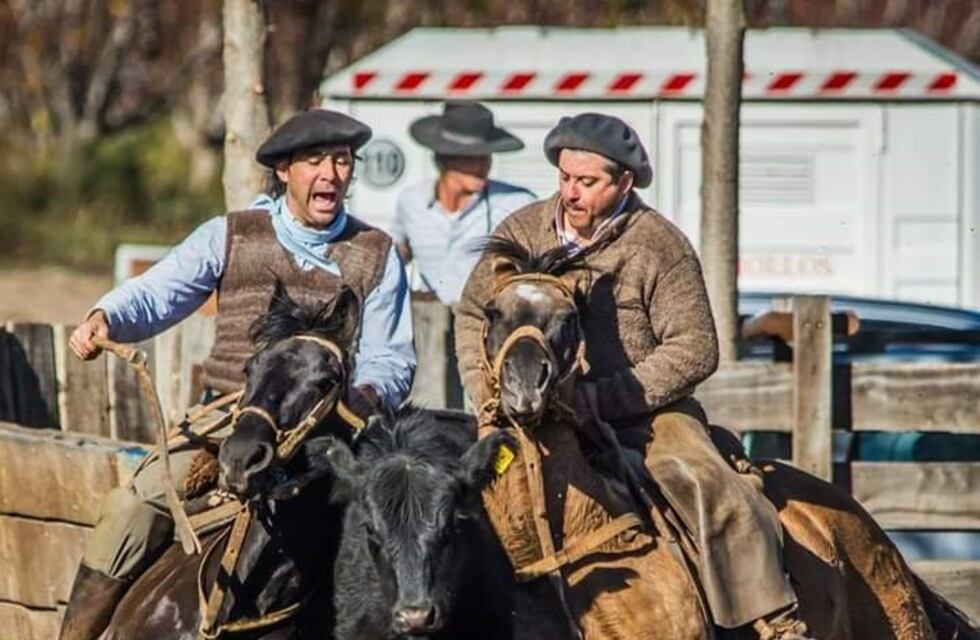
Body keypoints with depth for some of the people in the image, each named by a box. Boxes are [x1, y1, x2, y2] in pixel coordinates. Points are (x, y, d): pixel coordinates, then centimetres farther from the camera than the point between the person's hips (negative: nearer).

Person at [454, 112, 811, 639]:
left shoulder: (659, 245, -6)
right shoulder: (522, 233, 6)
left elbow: (694, 350, -10)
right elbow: (473, 316, 15)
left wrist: (603, 398, -18)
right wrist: (490, 397, -2)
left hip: (647, 413, -4)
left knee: (711, 489, -26)